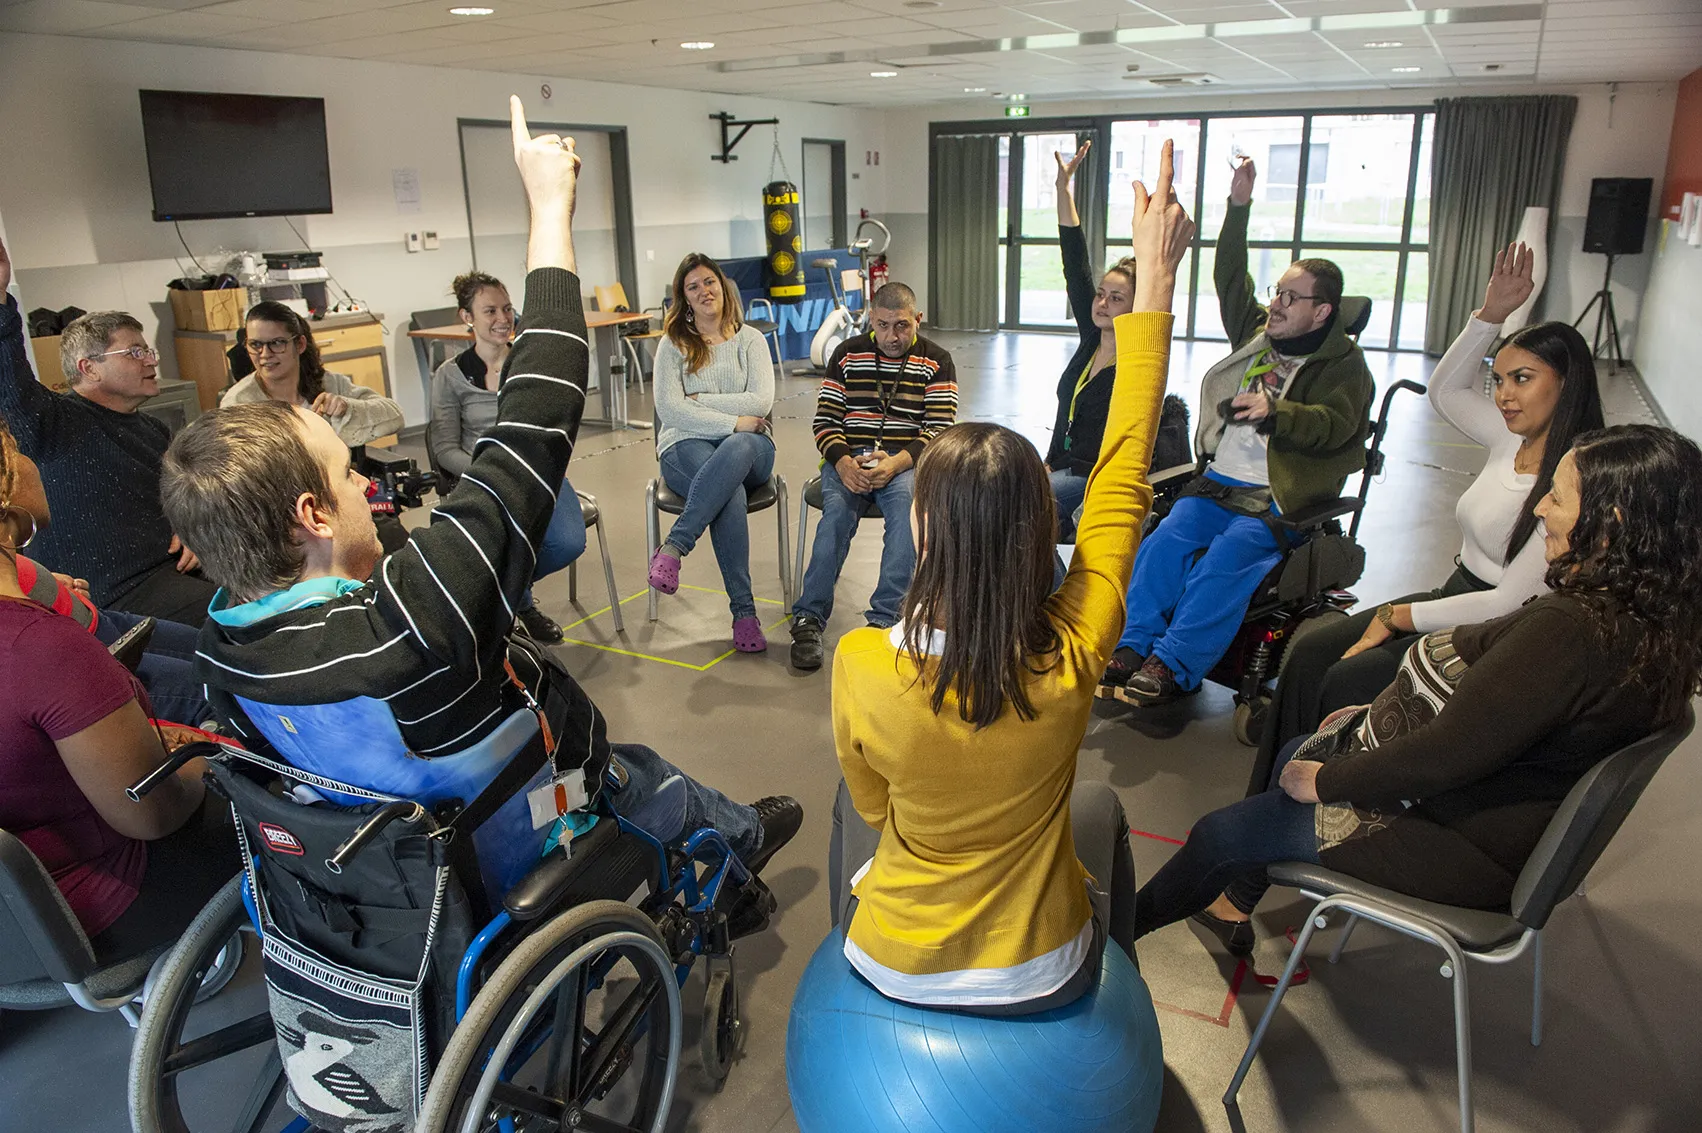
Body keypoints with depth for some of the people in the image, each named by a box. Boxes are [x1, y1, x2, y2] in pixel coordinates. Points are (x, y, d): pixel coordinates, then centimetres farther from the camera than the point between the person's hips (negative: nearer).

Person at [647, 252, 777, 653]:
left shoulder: (750, 339, 13)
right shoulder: (673, 345, 10)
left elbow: (761, 402, -2)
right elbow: (669, 409, -6)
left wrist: (699, 400, -6)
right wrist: (734, 421, -13)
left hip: (748, 445, 1)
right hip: (687, 445, -1)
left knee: (736, 450, -40)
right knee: (730, 494, -36)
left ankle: (673, 546, -42)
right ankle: (744, 611, -36)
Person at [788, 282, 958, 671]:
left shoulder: (936, 361, 6)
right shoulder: (847, 354, 10)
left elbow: (941, 429, -2)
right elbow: (825, 419, 6)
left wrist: (896, 463, -20)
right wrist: (843, 463, -15)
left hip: (907, 460, -1)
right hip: (849, 457, 1)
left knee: (908, 502, -34)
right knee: (838, 508, -30)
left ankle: (883, 619, -36)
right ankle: (809, 619, -30)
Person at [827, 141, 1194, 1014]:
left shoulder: (861, 665, -29)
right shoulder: (1072, 657, -28)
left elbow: (873, 802, -8)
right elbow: (1122, 473, -18)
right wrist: (1154, 281, -11)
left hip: (895, 970, 0)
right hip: (1041, 977, 1)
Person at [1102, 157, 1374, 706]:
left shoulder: (1344, 363, 3)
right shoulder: (1257, 332, 20)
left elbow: (1337, 425, -13)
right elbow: (1229, 279, 22)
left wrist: (1275, 410, -29)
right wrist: (1239, 206, 16)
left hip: (1279, 497, -5)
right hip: (1220, 480, 5)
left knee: (1227, 555, -31)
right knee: (1167, 538, -23)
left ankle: (1172, 665, -31)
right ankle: (1133, 647, -25)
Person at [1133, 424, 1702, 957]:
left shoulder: (1568, 632, -34)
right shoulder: (1646, 616, -2)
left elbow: (1443, 758, -31)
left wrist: (1326, 779, -16)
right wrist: (1379, 713, 11)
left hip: (1470, 851, -10)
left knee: (1222, 832, -2)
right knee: (1296, 754, 23)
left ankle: (1124, 924, 26)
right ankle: (1233, 904, 38)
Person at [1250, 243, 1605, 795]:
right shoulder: (1514, 440, 4)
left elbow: (1514, 601, -21)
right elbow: (1444, 390, 22)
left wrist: (1397, 617, -15)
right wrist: (1490, 315, 9)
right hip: (1455, 597, 8)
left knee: (1344, 684, -24)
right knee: (1308, 654, -9)